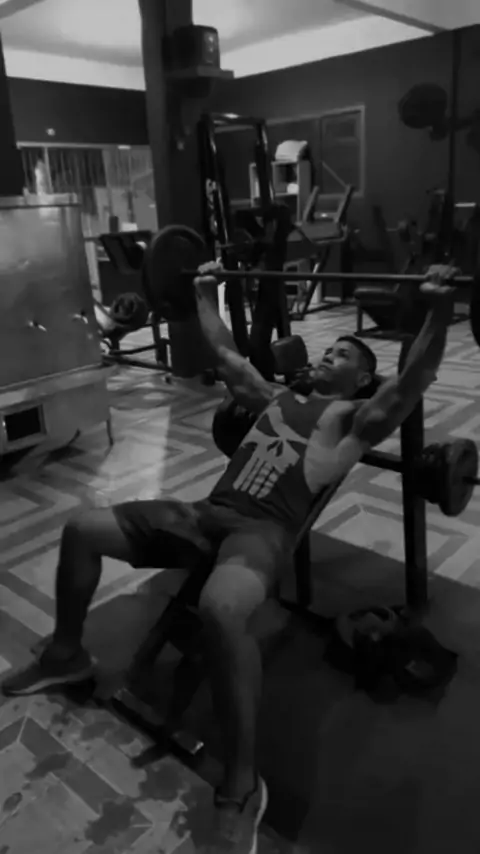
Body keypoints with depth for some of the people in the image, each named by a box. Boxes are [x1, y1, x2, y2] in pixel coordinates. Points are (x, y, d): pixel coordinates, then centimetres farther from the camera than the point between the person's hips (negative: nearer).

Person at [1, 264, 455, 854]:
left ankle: (241, 790, -22)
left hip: (265, 530, -7)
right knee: (81, 529, 1)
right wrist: (205, 294, 41)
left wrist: (438, 310, -14)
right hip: (207, 512, 7)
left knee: (221, 610, -42)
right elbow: (224, 353, 37)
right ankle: (65, 655, 23)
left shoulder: (355, 417, 12)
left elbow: (411, 384, -5)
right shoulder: (277, 398, 29)